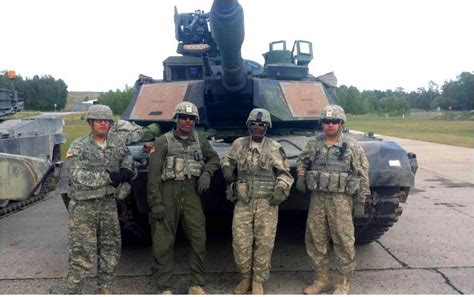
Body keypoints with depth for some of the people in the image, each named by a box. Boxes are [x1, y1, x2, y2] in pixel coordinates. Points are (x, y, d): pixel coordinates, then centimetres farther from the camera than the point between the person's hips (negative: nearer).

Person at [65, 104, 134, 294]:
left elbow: (127, 156, 20)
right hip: (83, 206, -5)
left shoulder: (116, 143, 5)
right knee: (82, 253, -2)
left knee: (111, 248, 13)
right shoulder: (78, 147, -9)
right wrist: (108, 176, -23)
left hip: (108, 203, 6)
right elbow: (78, 177, -19)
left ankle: (104, 288, 30)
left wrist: (126, 169, -4)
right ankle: (72, 291, 14)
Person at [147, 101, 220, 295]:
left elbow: (214, 158, 25)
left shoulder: (200, 141, 9)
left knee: (199, 239, 2)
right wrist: (155, 203, -12)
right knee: (163, 244, 3)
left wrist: (206, 173, 3)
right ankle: (165, 288, 16)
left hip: (191, 193, 3)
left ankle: (197, 285, 17)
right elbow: (153, 174, -6)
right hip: (167, 194, -3)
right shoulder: (163, 141, -2)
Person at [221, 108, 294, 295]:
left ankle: (258, 281, 20)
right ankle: (246, 278, 24)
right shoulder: (238, 144, 7)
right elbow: (227, 160, 24)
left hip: (267, 203, -1)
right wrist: (227, 169, 3)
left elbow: (284, 173, 4)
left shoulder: (275, 148, 2)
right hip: (243, 202, 2)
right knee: (240, 243, 3)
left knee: (264, 243, 3)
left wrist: (281, 189, -12)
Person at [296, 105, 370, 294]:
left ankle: (343, 283, 17)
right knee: (315, 239, 9)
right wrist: (301, 176, 6)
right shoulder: (313, 143, 7)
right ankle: (322, 279, 25)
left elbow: (363, 170, 1)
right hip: (317, 197, 4)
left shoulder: (351, 145, -2)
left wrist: (362, 194, -2)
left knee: (344, 240, 1)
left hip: (341, 199, -3)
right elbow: (302, 161, 22)